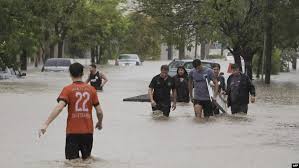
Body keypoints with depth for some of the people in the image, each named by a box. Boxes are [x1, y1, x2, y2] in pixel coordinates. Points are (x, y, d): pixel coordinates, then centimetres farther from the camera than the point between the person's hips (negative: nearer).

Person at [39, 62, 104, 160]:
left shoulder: (68, 89, -5)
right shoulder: (91, 89, 4)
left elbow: (59, 108, -20)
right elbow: (99, 111, 5)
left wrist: (46, 124, -23)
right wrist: (99, 123, 26)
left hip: (72, 132, -3)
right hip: (88, 132, 3)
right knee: (87, 160, 17)